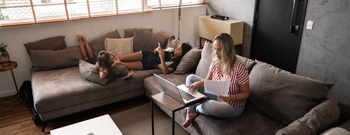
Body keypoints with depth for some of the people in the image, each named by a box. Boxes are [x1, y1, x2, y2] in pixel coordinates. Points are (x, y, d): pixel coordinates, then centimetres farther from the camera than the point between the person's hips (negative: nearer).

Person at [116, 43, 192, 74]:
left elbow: (165, 71, -36)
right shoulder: (171, 50, -1)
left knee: (122, 64, -7)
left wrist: (162, 58, -37)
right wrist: (157, 50, -11)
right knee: (123, 58, -1)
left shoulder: (174, 64, -18)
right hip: (147, 55, 4)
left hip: (146, 65, -4)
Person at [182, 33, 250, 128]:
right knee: (191, 78, 4)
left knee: (209, 105, -39)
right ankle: (190, 112, -7)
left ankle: (196, 108, 1)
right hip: (216, 96, 7)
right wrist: (198, 83, -20)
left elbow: (246, 93, -17)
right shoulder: (215, 61, -7)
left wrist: (231, 97, -35)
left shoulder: (239, 67, -26)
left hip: (233, 106, -7)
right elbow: (208, 80, 2)